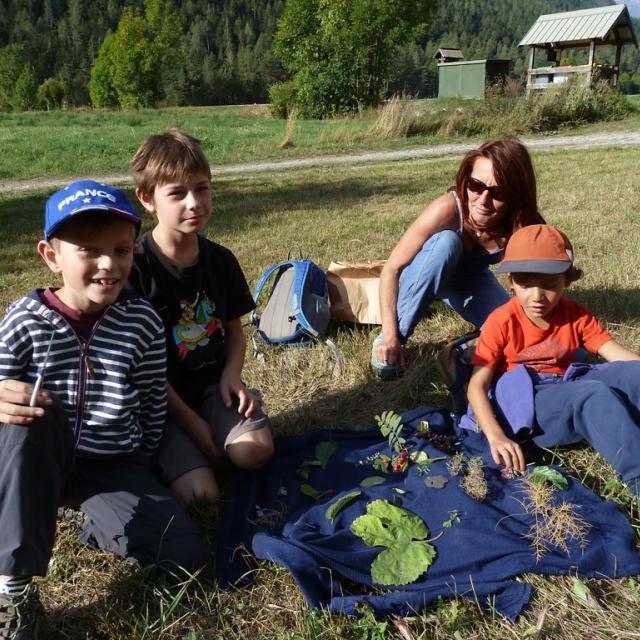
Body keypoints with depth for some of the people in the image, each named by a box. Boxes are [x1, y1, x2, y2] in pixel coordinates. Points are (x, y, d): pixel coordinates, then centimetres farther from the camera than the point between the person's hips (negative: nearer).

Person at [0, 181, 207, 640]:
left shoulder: (143, 321, -10)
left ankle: (97, 524, 14)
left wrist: (139, 478, 0)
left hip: (114, 467, 1)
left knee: (185, 556, -15)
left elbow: (153, 406, -2)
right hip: (39, 463, 0)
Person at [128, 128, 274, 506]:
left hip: (214, 382, 4)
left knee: (256, 450, -24)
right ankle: (170, 452, 12)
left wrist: (232, 374, -9)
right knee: (201, 495, -19)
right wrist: (189, 420, -12)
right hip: (161, 397, -3)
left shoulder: (221, 260, 2)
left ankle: (211, 448, 8)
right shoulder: (135, 268, -14)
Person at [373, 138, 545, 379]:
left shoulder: (523, 229, -28)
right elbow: (391, 269, -32)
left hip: (469, 280, 2)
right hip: (424, 276, -2)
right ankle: (388, 340, -25)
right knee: (446, 241, -37)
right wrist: (390, 337, -37)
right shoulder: (448, 210, -36)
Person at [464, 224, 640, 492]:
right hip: (522, 403, -5)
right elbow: (476, 386, -12)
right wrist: (496, 437, -28)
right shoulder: (502, 322, -7)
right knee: (595, 394, -31)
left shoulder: (576, 316, 6)